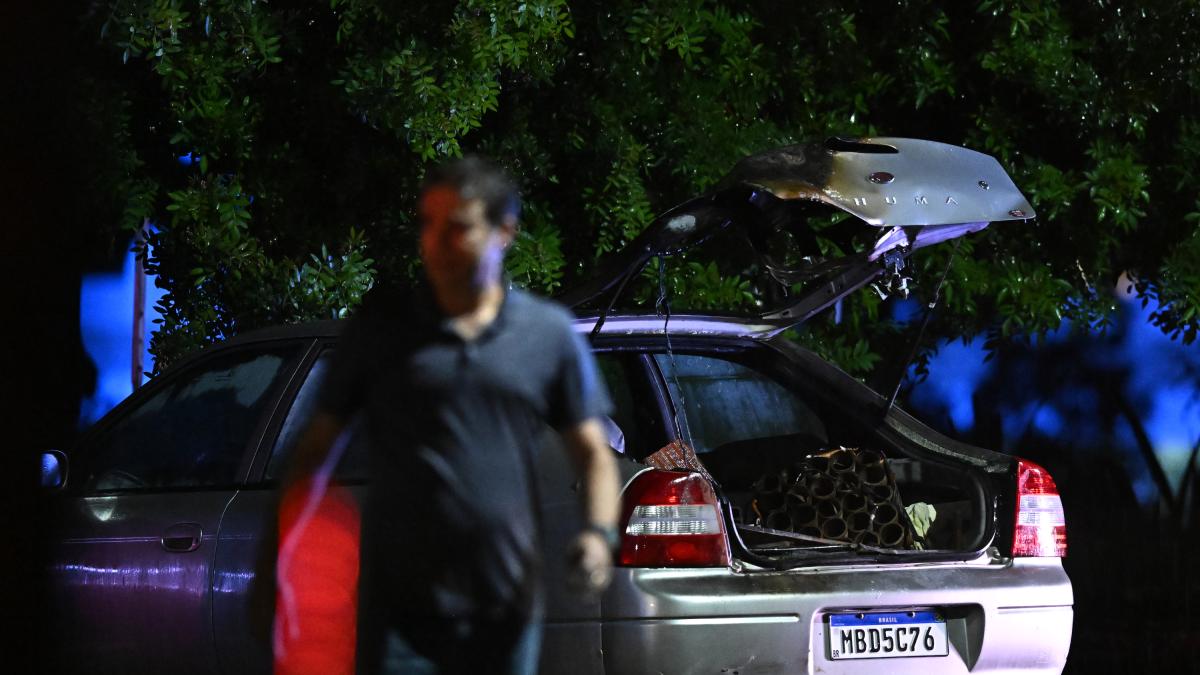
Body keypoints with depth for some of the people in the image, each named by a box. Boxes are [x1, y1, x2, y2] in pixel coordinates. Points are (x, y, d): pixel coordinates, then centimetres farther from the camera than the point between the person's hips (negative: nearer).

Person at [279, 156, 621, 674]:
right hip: (399, 607, -2)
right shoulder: (381, 325, 5)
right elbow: (317, 442, 7)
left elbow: (593, 452, 12)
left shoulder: (549, 333, 8)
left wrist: (599, 532, -8)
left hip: (506, 609, 2)